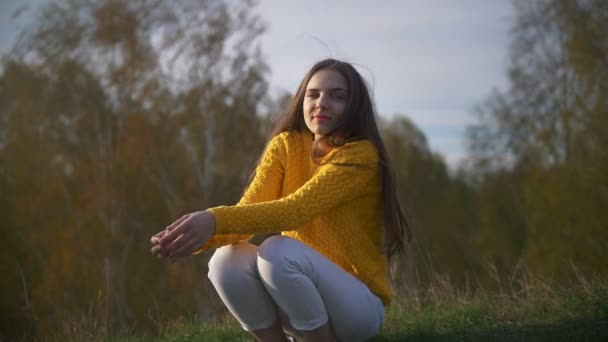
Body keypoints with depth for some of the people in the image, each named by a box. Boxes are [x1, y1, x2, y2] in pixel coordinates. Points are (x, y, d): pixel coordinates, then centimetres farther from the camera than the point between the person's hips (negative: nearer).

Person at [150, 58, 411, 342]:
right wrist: (201, 234, -33)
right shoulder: (285, 145, 1)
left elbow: (297, 210, -29)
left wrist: (216, 219, -42)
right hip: (303, 294, 5)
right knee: (226, 260, -23)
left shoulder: (361, 155, -15)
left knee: (278, 252, -32)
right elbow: (249, 210, -12)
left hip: (359, 304, -5)